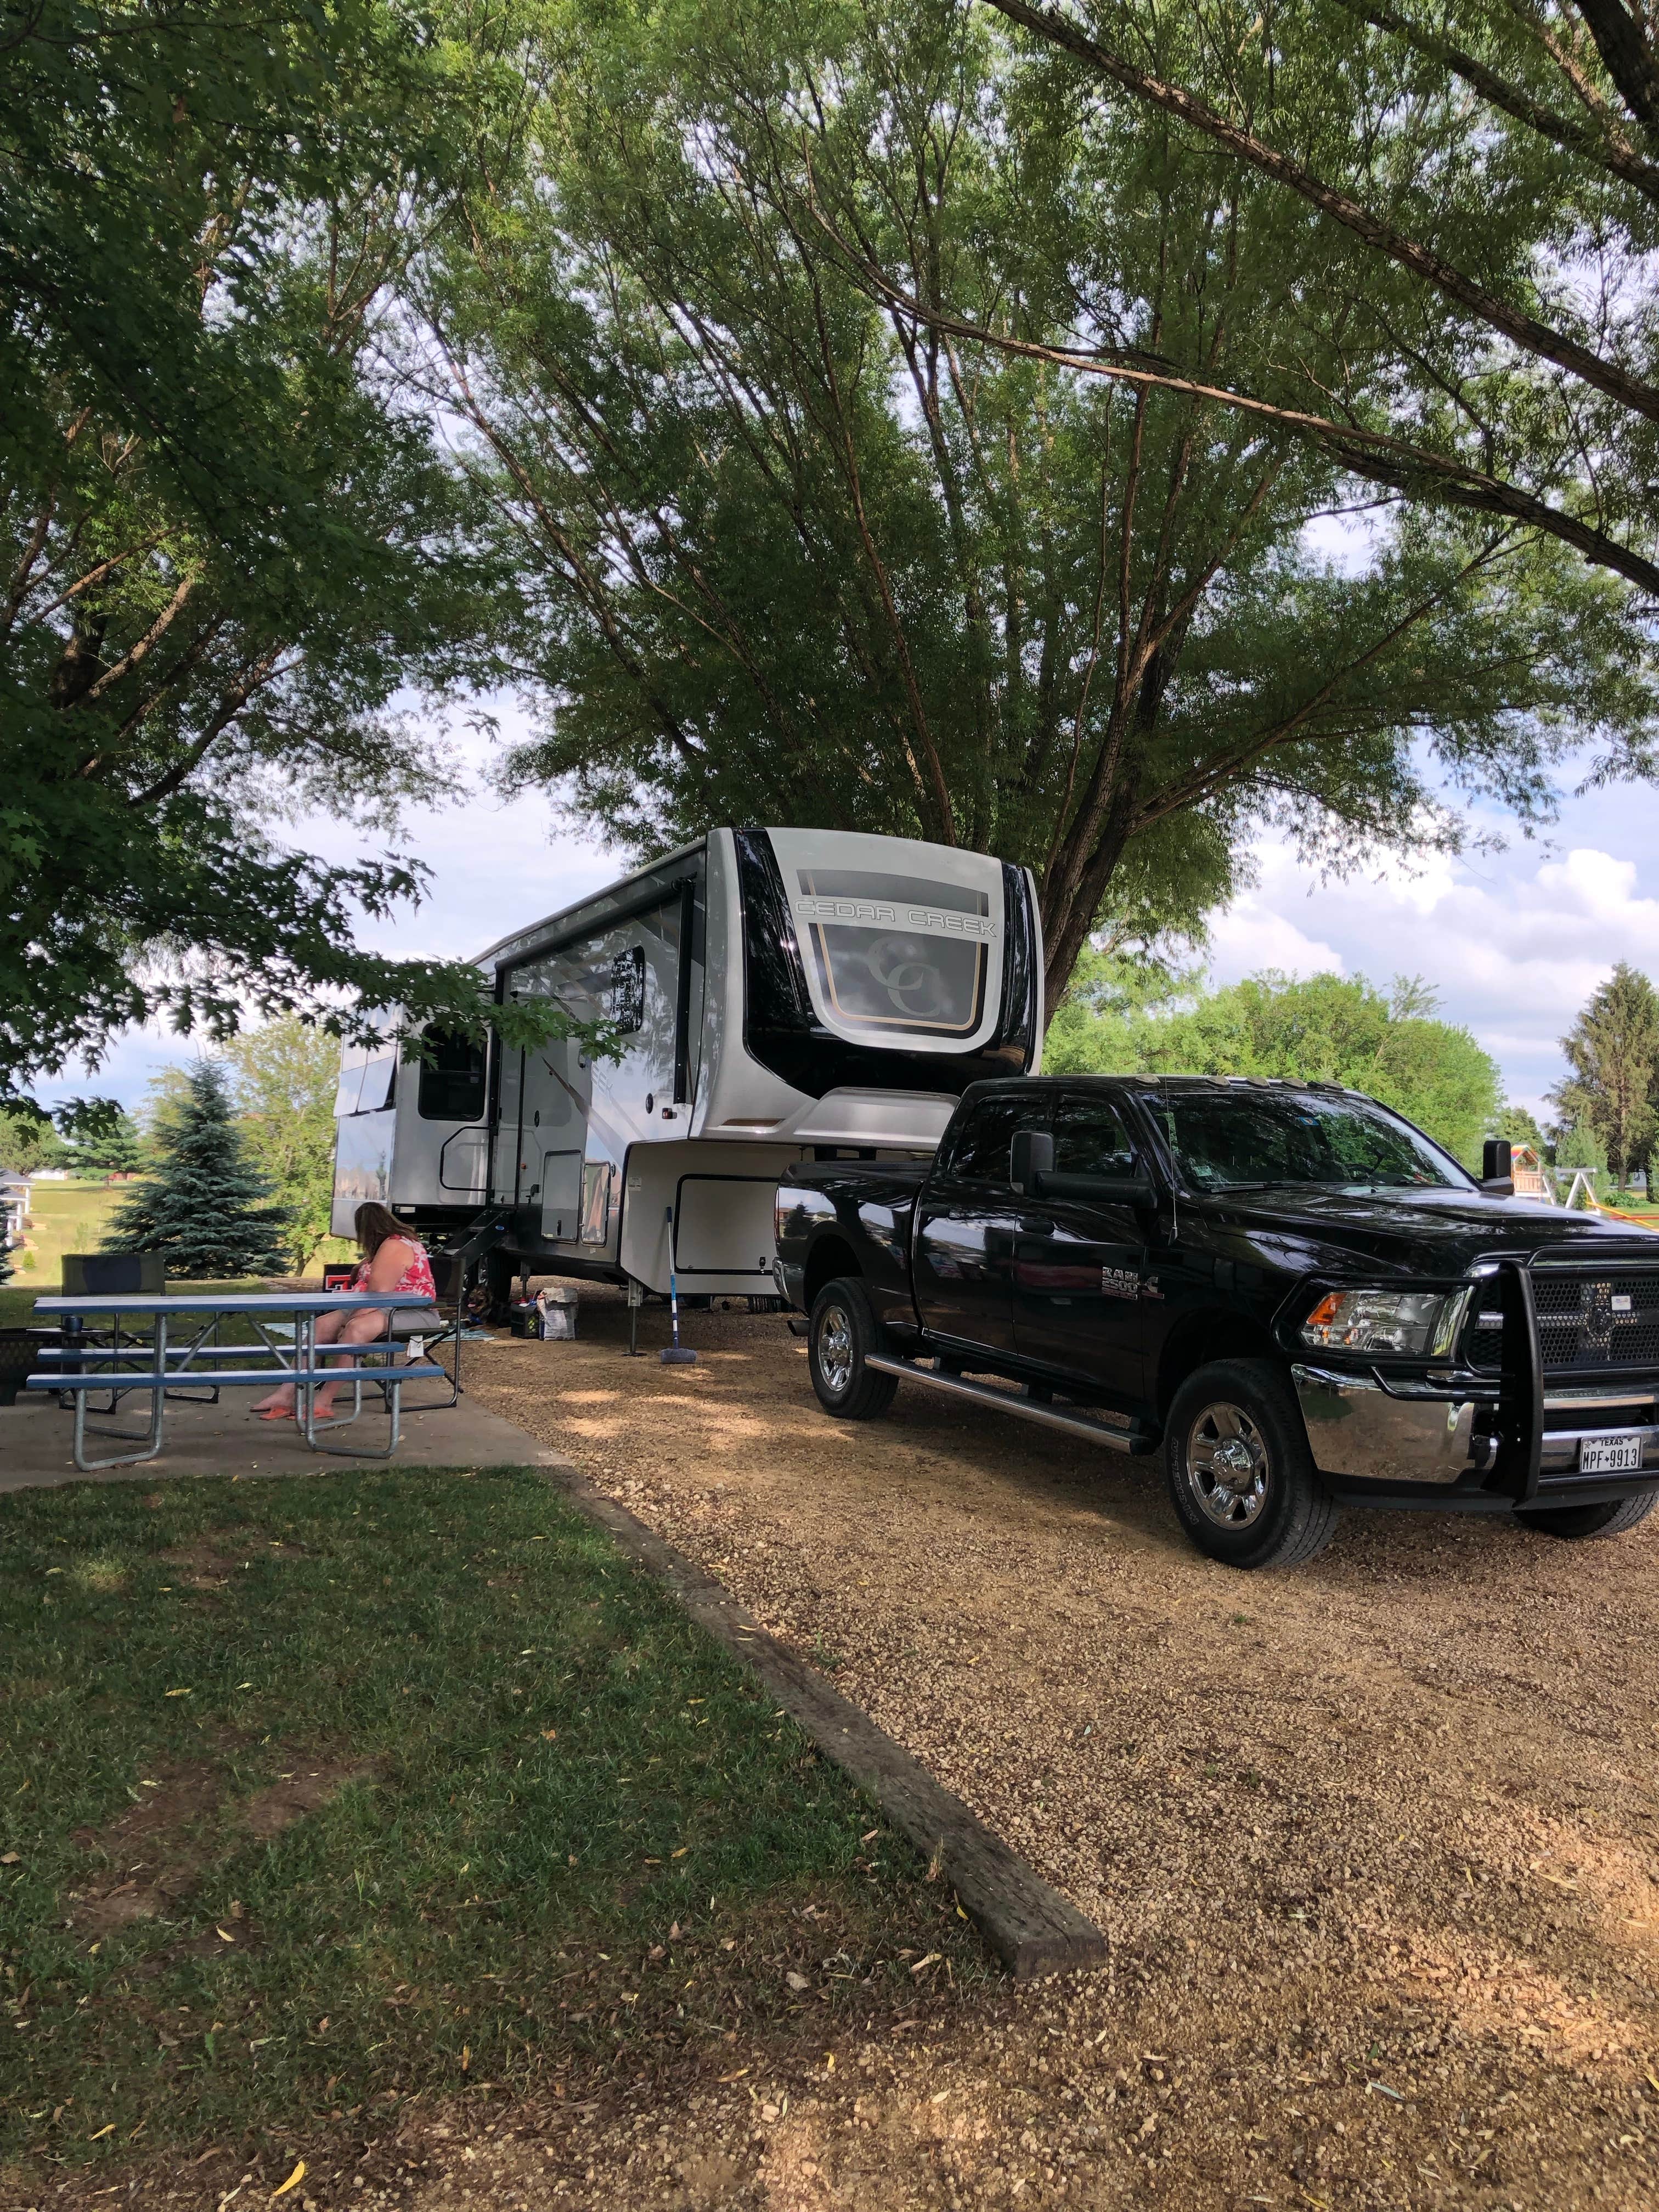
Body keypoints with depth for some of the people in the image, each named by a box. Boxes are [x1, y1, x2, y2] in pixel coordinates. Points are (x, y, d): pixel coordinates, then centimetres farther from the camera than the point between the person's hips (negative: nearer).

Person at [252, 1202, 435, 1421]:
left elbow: (380, 1293, -22)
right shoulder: (391, 1244, 19)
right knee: (321, 1326, -3)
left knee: (355, 1329, -37)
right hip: (382, 1308, 11)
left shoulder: (394, 1247, -14)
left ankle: (324, 1402, -35)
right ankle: (287, 1393, -12)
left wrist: (352, 1318, -19)